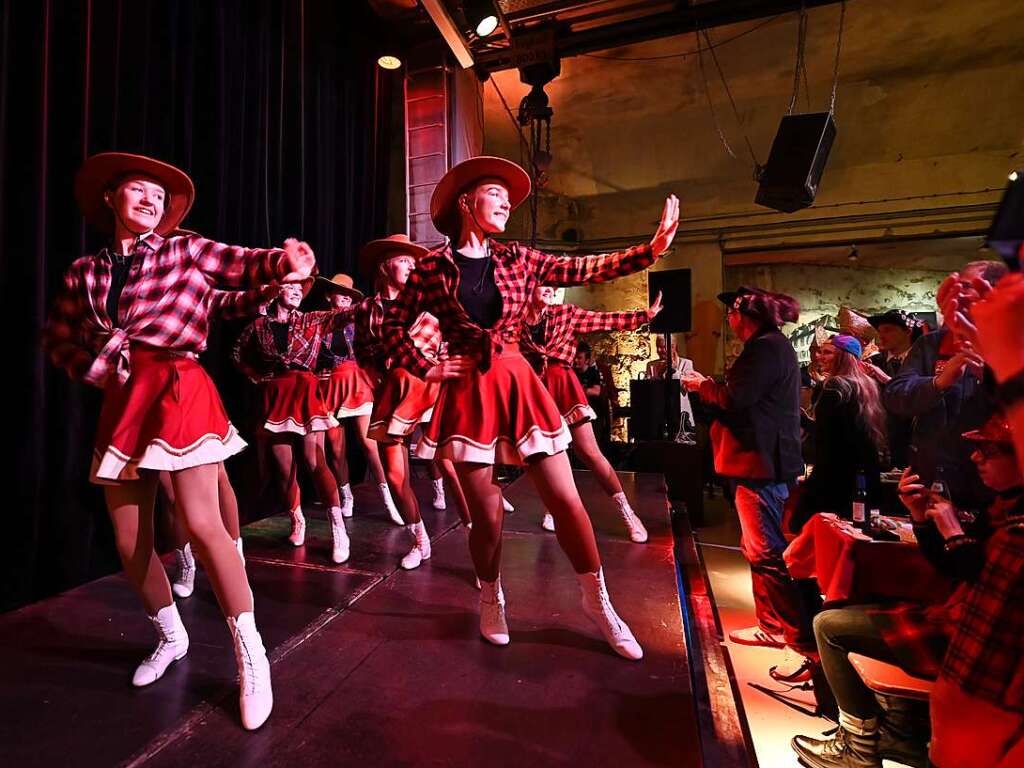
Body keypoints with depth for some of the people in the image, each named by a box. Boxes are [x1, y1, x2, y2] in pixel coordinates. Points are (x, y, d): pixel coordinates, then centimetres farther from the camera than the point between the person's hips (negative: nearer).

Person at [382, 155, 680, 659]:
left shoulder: (518, 259, 10)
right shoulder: (433, 267, 3)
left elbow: (586, 270, 6)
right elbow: (392, 326, 9)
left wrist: (652, 249, -2)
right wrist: (427, 369, -1)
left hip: (519, 385, 2)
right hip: (468, 394, -2)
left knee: (566, 501, 2)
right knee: (486, 514, 4)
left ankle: (598, 602, 24)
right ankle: (491, 600, 34)